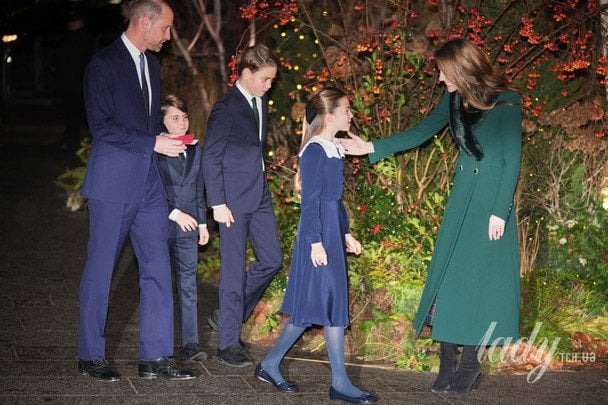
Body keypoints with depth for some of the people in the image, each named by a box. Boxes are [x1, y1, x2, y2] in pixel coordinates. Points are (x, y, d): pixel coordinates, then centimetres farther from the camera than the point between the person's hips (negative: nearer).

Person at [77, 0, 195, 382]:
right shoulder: (104, 64, -10)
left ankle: (156, 356, 10)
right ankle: (91, 356, 13)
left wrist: (169, 138, 7)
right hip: (113, 183, -7)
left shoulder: (151, 63, 14)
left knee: (158, 268, 4)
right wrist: (153, 143, -17)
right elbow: (102, 126, -16)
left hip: (148, 182, 7)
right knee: (100, 269, 2)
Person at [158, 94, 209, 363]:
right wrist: (175, 214, -13)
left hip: (187, 229, 5)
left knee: (188, 285, 2)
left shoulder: (195, 150, 13)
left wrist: (202, 223, 15)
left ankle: (190, 344, 2)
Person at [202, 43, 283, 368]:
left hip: (260, 197, 8)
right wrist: (218, 204, -15)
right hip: (233, 200, -8)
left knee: (271, 260, 8)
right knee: (234, 269, -2)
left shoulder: (261, 103, 10)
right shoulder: (226, 108, -12)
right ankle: (228, 343, 7)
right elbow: (211, 158, -12)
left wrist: (262, 183, 16)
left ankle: (227, 316, 24)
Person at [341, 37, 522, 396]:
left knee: (479, 277, -2)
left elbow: (513, 161, -13)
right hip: (462, 197, 6)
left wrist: (500, 212, -15)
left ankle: (470, 365, 10)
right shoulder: (455, 99, 1)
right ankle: (448, 363, 11)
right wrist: (372, 148, 5)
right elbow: (421, 132, 10)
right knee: (449, 274, 4)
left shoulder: (506, 102, -15)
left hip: (491, 200, -6)